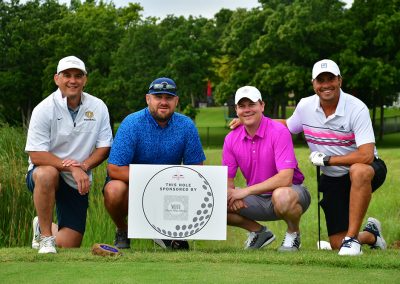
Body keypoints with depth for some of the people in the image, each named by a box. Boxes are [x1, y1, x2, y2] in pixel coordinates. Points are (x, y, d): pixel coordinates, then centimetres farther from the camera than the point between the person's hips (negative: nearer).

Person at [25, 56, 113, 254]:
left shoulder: (98, 107, -1)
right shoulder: (44, 109, -13)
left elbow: (104, 147, 1)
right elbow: (36, 155, -18)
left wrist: (83, 166, -18)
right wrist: (72, 168, -28)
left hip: (78, 182, 3)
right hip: (44, 174, -3)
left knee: (69, 245, -2)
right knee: (47, 174, -42)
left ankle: (43, 227, 35)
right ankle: (45, 236, -23)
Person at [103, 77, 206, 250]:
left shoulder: (186, 126, -7)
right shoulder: (132, 124, -18)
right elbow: (114, 169, -23)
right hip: (129, 181, -3)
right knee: (114, 190, -36)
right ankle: (122, 232, 0)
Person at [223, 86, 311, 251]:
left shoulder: (279, 132, -18)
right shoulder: (231, 139, -1)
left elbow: (285, 178, -28)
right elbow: (227, 178, 4)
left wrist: (246, 191, -27)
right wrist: (231, 194, -22)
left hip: (292, 192, -5)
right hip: (257, 200, 5)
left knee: (281, 196, -41)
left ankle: (293, 233, -6)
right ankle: (258, 232, 10)